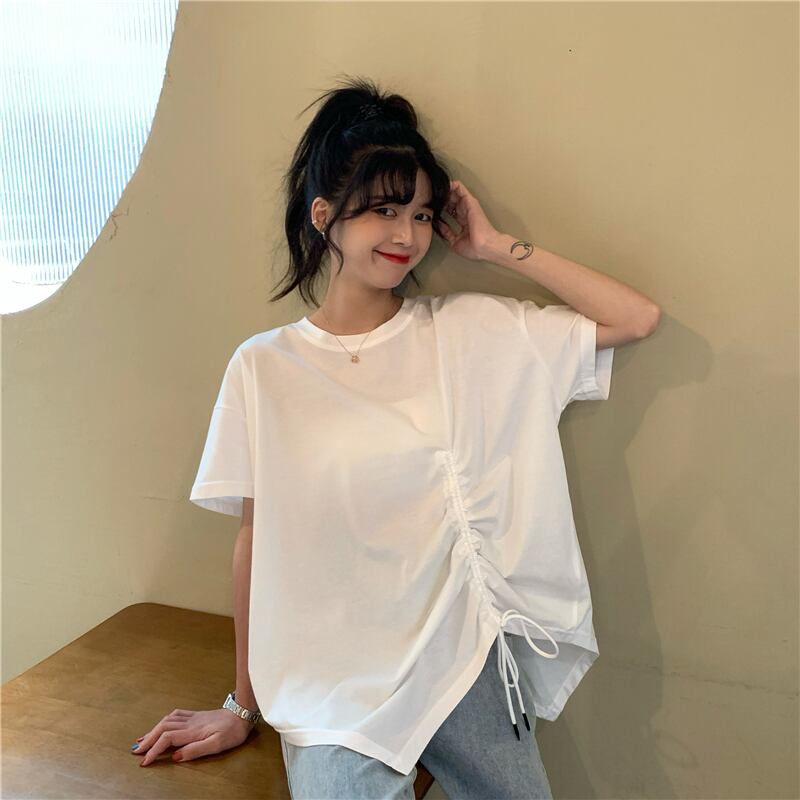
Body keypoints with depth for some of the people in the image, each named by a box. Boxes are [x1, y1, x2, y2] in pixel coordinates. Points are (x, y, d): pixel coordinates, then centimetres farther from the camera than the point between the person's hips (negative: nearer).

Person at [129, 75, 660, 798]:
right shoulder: (264, 368, -6)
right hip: (336, 695, -2)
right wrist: (244, 706, 7)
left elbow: (637, 319, -3)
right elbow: (256, 540, -1)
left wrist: (496, 246, -4)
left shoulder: (475, 331, -2)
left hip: (465, 664, 3)